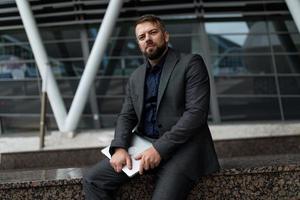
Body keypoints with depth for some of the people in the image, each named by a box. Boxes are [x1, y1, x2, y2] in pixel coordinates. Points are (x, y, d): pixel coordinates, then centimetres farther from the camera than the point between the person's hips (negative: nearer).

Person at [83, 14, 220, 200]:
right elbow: (127, 116, 14)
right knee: (92, 180, -8)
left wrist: (160, 148, -19)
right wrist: (119, 147, -8)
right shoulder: (136, 77, 17)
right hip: (143, 145, 6)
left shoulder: (190, 63, -3)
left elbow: (196, 112, -13)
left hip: (182, 146, -6)